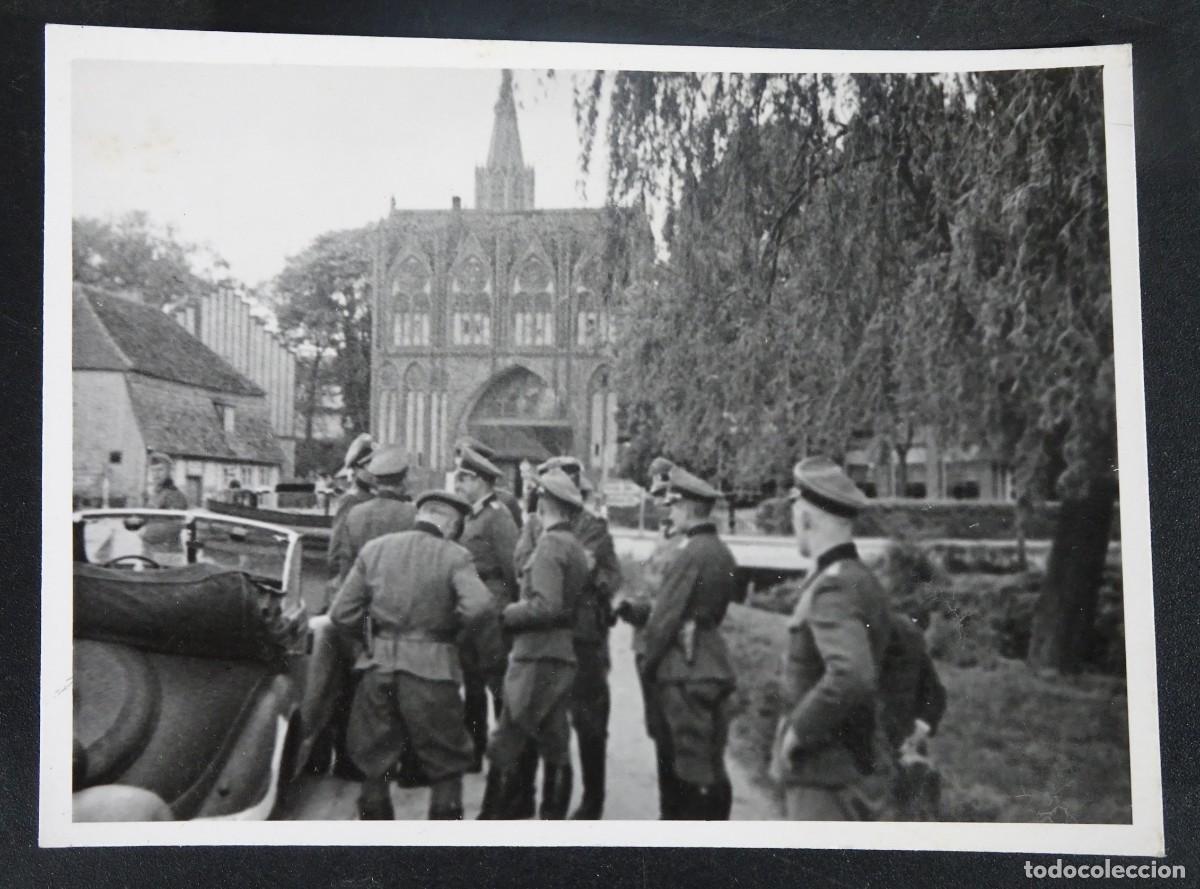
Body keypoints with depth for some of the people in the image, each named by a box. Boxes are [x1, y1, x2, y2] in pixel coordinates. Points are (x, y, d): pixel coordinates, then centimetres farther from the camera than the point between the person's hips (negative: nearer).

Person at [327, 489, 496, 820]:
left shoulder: (373, 549, 5)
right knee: (447, 767, 12)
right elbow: (479, 606, -22)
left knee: (373, 766, 18)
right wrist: (452, 625, -3)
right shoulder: (454, 556, -5)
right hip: (431, 669, -3)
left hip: (379, 667, 3)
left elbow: (342, 615, 2)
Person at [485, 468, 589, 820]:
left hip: (537, 658, -9)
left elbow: (546, 605, -23)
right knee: (555, 749, 13)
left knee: (504, 749, -3)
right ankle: (553, 818, 19)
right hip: (563, 656, 9)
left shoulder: (550, 544, -14)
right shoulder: (575, 546, 14)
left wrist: (509, 613, -9)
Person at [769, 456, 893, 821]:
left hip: (827, 779, -9)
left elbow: (851, 677, -36)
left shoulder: (833, 588, -21)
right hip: (854, 768, 9)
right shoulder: (862, 580, 8)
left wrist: (798, 730, -24)